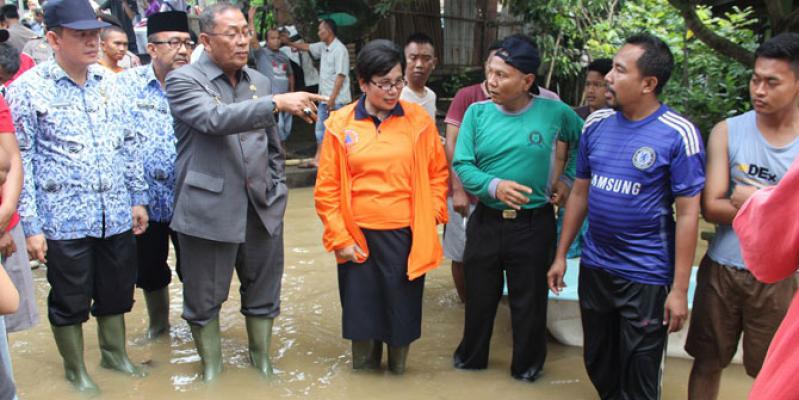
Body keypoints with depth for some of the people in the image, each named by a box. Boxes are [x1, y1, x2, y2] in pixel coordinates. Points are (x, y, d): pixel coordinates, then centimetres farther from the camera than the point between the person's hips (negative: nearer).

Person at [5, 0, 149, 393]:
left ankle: (115, 353, 39)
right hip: (64, 220, -4)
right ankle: (75, 369, 31)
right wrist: (30, 226, -11)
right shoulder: (28, 89, -9)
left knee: (116, 293, 18)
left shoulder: (107, 82, 6)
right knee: (70, 301, 11)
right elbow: (18, 161, -9)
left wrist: (138, 197, 12)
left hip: (116, 215, 5)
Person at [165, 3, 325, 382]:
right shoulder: (183, 80, -6)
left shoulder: (259, 82, 11)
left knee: (263, 294, 14)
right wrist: (278, 102, -31)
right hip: (209, 210, -4)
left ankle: (262, 362, 32)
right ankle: (211, 371, 28)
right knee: (204, 299, 9)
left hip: (261, 208, 5)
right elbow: (214, 119, -26)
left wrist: (278, 190, 9)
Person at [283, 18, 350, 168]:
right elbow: (307, 47, 29)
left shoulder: (339, 50, -15)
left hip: (337, 99, -9)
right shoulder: (323, 47, 11)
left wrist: (332, 98, -23)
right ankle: (318, 159, 21)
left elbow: (340, 76, -20)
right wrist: (288, 43, 29)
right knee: (321, 129, 13)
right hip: (325, 98, 9)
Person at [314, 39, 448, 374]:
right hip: (358, 236, 0)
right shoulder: (341, 124, -3)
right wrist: (339, 237, -4)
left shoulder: (419, 120, -2)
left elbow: (438, 172, 6)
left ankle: (398, 368, 34)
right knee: (361, 309, 13)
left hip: (406, 236, 0)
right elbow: (326, 188, -1)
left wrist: (430, 217, -3)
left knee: (402, 309, 11)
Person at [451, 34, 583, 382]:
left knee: (529, 300, 13)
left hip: (533, 224, -1)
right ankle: (471, 356, 39)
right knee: (479, 297, 17)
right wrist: (494, 185, -26)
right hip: (486, 221, 2)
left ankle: (528, 363, 36)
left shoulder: (554, 112, -9)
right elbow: (462, 165, -9)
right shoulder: (477, 112, -6)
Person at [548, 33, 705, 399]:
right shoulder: (596, 124, 1)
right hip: (594, 268, 5)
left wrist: (679, 289, -14)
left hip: (647, 276, -5)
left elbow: (687, 214, -13)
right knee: (598, 365, 20)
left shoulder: (678, 135, -14)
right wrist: (561, 255, 10)